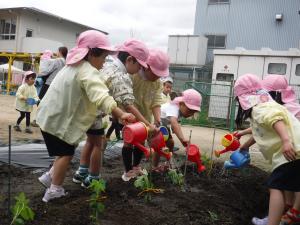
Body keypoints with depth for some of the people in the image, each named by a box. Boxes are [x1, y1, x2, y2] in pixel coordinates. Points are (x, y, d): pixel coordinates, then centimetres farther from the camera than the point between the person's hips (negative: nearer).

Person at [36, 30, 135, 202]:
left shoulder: (74, 65, 10)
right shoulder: (88, 72, -23)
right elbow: (101, 97, -39)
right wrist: (121, 114, -46)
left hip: (52, 116, 9)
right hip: (58, 120, -9)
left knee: (66, 150, 21)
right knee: (66, 153, 4)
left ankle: (50, 177, 33)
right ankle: (55, 191, 15)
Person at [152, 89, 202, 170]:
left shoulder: (180, 108, -13)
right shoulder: (173, 108, -41)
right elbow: (174, 122, -61)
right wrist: (182, 138, -72)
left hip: (164, 125, 9)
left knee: (170, 143, 9)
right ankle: (155, 167, -5)